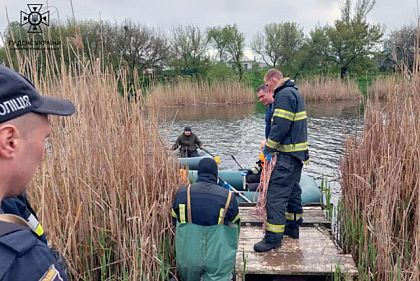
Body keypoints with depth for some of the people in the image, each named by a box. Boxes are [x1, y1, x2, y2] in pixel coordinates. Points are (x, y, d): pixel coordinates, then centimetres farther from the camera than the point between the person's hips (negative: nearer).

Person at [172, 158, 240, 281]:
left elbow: (175, 221, 8)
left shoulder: (182, 193, -8)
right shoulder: (228, 197, -14)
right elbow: (234, 227, 1)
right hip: (218, 259, -2)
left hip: (188, 256, 2)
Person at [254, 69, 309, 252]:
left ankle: (273, 237, -5)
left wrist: (269, 149, -12)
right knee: (293, 191, 18)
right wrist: (270, 145, 14)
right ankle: (292, 228, 30)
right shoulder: (294, 92, 18)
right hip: (298, 152, 11)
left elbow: (281, 125, -22)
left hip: (287, 155, -11)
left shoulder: (284, 95, -14)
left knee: (276, 194, -9)